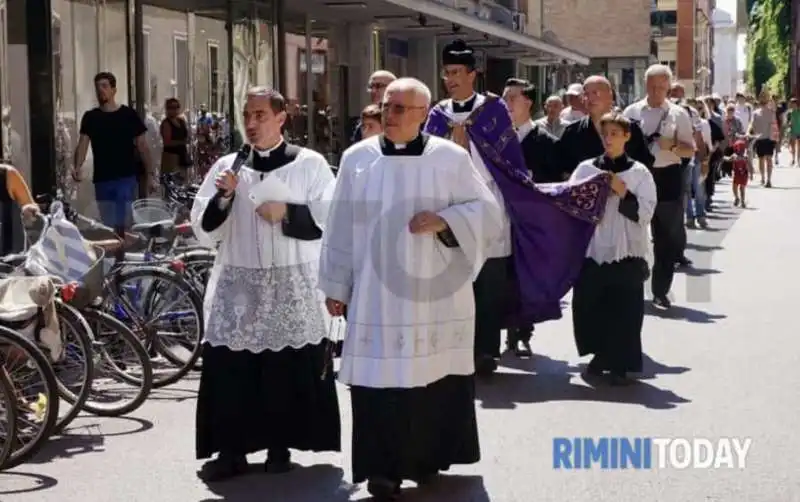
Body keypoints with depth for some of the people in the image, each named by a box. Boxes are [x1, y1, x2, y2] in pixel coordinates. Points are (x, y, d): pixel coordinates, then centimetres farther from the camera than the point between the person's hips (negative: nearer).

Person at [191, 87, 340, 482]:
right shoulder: (227, 166, 8)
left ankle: (280, 447, 15)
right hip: (237, 285, 2)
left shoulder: (309, 164, 1)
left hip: (293, 286, -2)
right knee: (229, 370, -3)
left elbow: (331, 221, -3)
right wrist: (223, 196, -10)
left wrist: (287, 214, -13)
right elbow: (204, 232, 5)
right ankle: (231, 450, 5)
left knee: (289, 371, 2)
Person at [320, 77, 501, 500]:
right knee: (378, 378, -4)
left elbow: (488, 212, 0)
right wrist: (335, 286, 6)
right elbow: (341, 226, 6)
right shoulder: (357, 158, 3)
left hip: (435, 295, 0)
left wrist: (444, 221, -16)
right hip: (375, 296, 0)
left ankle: (428, 458, 23)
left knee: (436, 378, 6)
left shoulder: (451, 158, -1)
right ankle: (383, 468, 3)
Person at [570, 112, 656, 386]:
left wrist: (623, 193, -14)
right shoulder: (586, 168, 7)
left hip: (626, 251, -2)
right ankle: (600, 355, 25)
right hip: (591, 248, 2)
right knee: (588, 305, 5)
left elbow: (645, 214, -5)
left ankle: (619, 364, 9)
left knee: (624, 309, -2)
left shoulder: (639, 172, 2)